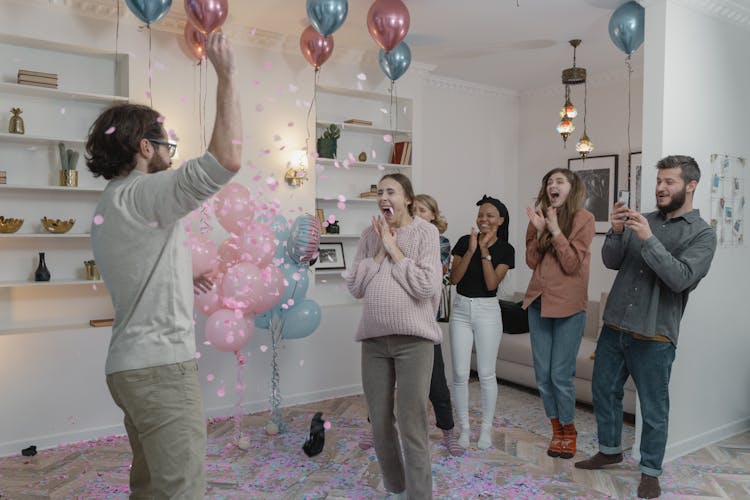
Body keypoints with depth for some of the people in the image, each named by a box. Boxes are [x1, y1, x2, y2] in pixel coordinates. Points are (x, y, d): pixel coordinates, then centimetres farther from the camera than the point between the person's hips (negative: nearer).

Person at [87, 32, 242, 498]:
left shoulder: (109, 206, 16)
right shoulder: (141, 194, -14)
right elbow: (227, 159, -27)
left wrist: (181, 279, 24)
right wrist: (227, 75, -20)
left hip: (133, 364, 10)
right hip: (162, 366, -10)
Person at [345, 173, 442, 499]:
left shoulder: (425, 231, -5)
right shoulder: (370, 235, 7)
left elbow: (425, 287, -15)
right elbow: (355, 286, 2)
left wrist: (393, 248, -11)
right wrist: (380, 250, -6)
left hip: (413, 339, -4)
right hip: (374, 339, 5)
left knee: (412, 428, -3)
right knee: (380, 423, 13)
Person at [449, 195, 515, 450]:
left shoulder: (505, 250, -2)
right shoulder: (464, 241, 0)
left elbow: (492, 283, -12)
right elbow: (454, 278, -7)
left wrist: (484, 250, -18)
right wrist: (471, 250, -17)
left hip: (487, 310, -1)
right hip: (461, 309, 1)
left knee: (486, 373, 4)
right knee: (460, 374, 2)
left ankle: (486, 427, 21)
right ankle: (464, 427, 17)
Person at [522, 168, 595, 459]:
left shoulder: (584, 219, -6)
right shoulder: (540, 217, 8)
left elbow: (572, 264, -12)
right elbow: (531, 261, 2)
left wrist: (555, 230, -19)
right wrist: (539, 230, -10)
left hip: (568, 305, -5)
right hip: (538, 301, 5)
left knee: (561, 375, 1)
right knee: (542, 374, 9)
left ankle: (568, 430, 24)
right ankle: (556, 429, 27)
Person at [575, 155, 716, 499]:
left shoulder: (702, 234, -4)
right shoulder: (644, 220, 8)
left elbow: (681, 279, -19)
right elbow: (612, 262, 3)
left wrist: (649, 240, -25)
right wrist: (616, 233, -15)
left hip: (654, 337, -5)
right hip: (614, 327, 5)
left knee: (654, 408, 7)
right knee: (604, 391, 16)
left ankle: (650, 471, 26)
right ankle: (610, 450, 37)